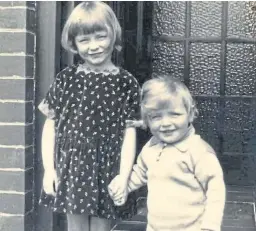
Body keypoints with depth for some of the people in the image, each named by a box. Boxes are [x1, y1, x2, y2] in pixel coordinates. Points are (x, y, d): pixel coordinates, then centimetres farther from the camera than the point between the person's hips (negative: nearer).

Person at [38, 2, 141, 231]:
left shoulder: (126, 83, -2)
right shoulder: (66, 79, 0)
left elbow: (129, 133, -3)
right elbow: (51, 125, 4)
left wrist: (124, 177, -8)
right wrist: (48, 168, -2)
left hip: (107, 170, 0)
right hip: (71, 168, 1)